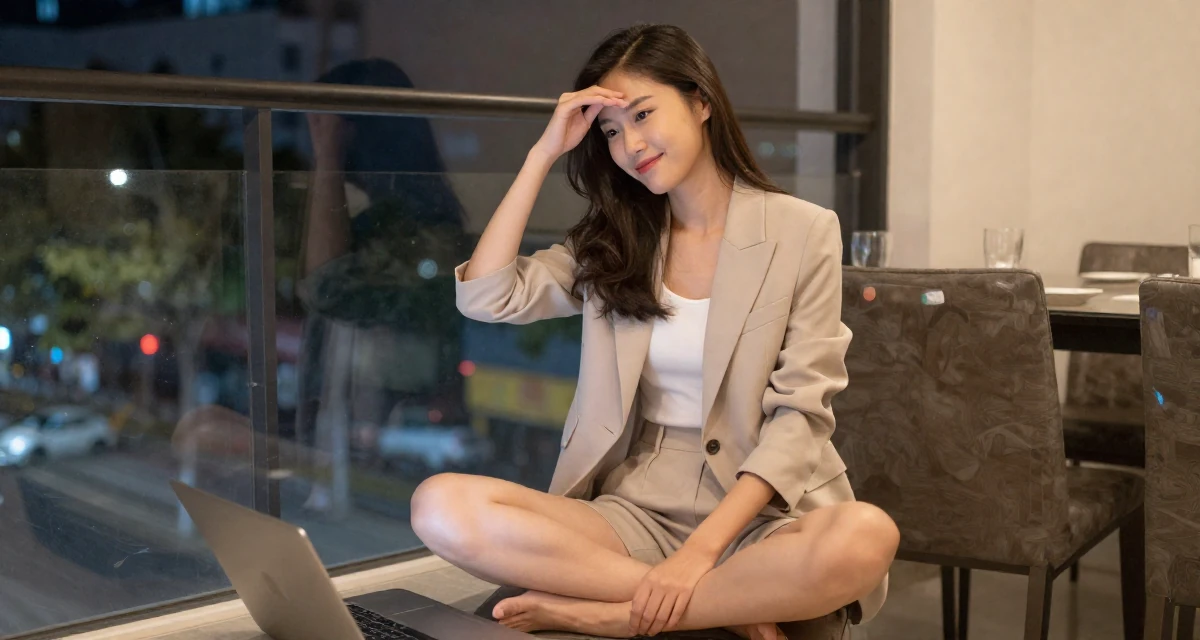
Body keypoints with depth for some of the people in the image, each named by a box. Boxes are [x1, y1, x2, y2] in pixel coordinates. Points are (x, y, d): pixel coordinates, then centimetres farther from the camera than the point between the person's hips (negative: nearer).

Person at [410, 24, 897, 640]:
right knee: (441, 505, -23)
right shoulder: (611, 243, 13)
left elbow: (799, 415, -7)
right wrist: (543, 153, 1)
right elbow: (485, 296, 0)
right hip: (636, 510, 3)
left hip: (758, 511, -3)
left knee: (865, 537, -37)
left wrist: (701, 549, -19)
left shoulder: (802, 232, 0)